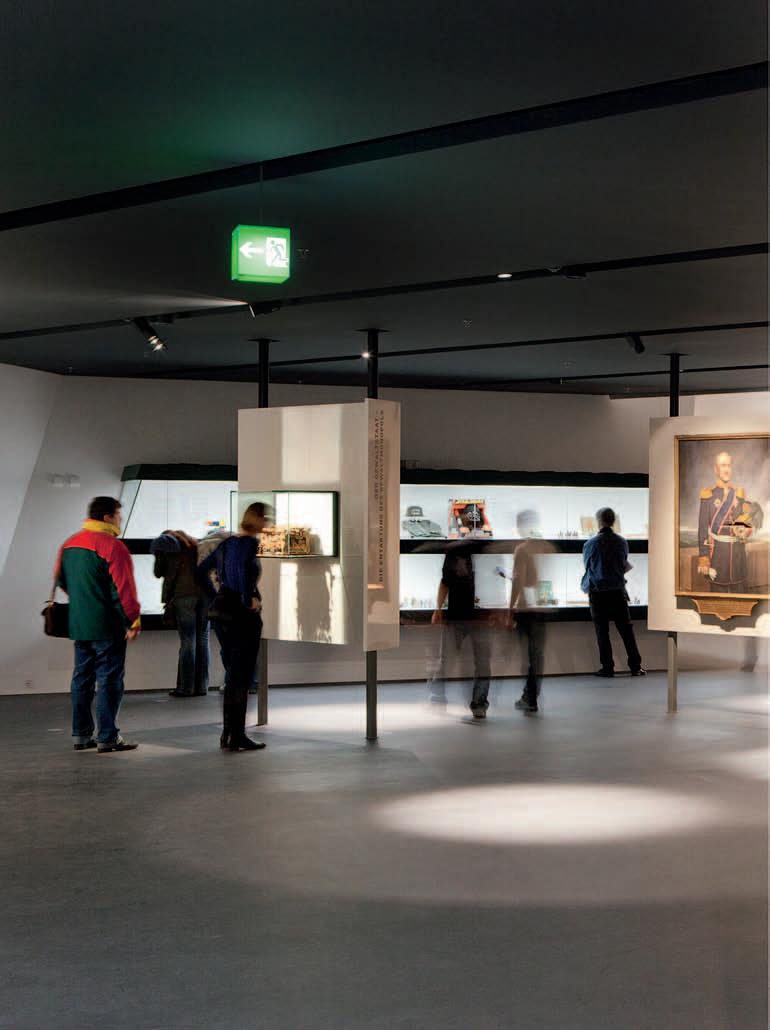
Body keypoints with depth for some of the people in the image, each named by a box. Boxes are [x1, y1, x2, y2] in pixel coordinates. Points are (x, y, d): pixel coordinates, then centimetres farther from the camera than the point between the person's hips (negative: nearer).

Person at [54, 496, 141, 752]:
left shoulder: (69, 544, 11)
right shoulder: (112, 546, -15)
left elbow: (60, 579, 21)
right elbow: (123, 589, -18)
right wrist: (133, 621, -12)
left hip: (78, 625, 8)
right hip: (106, 626, -8)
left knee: (82, 678, 13)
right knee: (109, 680, -2)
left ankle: (81, 735, 18)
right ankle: (107, 738, -1)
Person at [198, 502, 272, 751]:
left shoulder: (227, 542, 13)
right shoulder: (250, 542, -11)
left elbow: (202, 569, 18)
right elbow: (242, 568, -31)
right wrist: (250, 599, -22)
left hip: (223, 610, 8)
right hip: (243, 613, -8)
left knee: (232, 674, 15)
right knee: (242, 676, -2)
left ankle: (227, 734, 19)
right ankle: (238, 736, 0)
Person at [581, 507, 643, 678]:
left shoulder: (590, 544, -9)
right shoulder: (622, 542, -2)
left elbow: (587, 566, 5)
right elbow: (624, 566, 9)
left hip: (598, 592, -2)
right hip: (618, 591, 2)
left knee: (602, 632, 5)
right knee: (626, 629, 7)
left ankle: (608, 667, 7)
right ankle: (636, 666, 8)